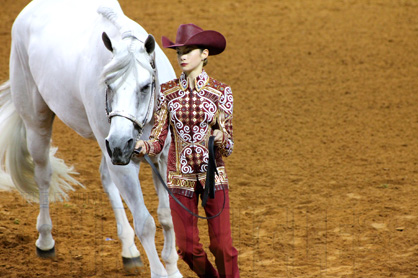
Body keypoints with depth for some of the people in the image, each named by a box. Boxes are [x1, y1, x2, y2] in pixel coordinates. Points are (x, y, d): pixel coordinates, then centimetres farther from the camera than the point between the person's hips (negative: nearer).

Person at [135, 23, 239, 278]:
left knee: (222, 245, -6)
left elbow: (229, 146, -4)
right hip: (180, 175, 2)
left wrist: (221, 138, -26)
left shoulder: (221, 92, -4)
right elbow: (158, 140, -1)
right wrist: (143, 147, -22)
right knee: (188, 248, 4)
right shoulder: (167, 93, 0)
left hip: (213, 173, -2)